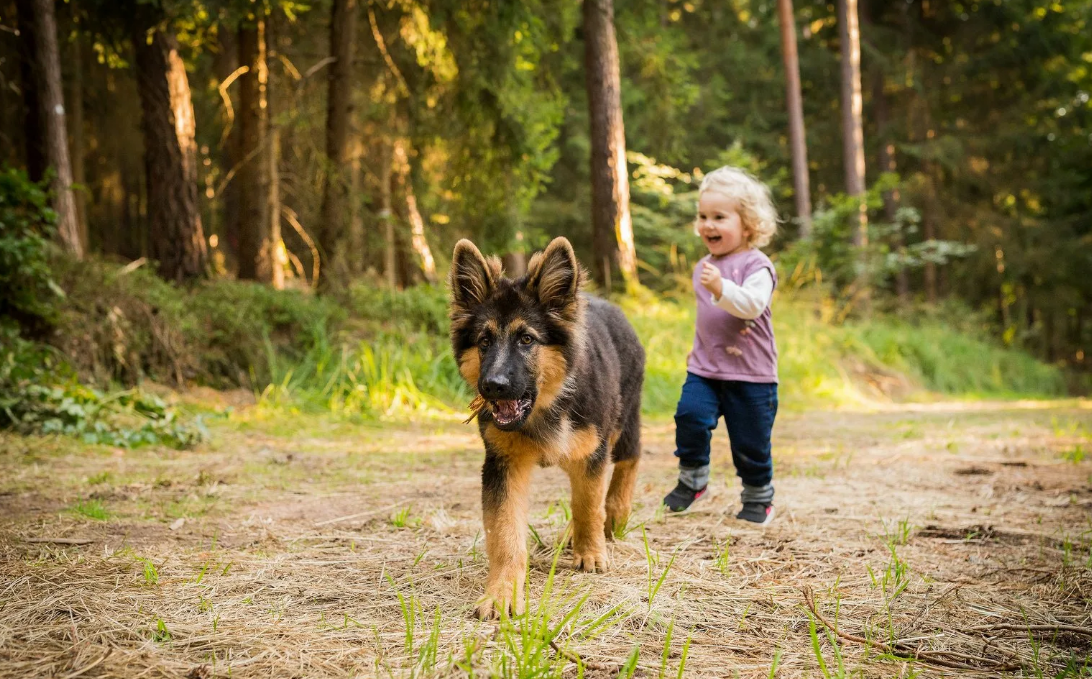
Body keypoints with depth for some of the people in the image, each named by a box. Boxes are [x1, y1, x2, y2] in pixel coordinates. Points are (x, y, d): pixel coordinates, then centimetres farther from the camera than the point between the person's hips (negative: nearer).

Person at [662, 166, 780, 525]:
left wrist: (721, 287, -40)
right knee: (690, 414, -17)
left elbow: (752, 305, -28)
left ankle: (759, 498, 24)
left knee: (750, 442, 3)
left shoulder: (756, 265, -10)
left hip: (750, 373, -5)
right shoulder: (703, 267, 13)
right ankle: (692, 478, 3)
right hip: (705, 367, 5)